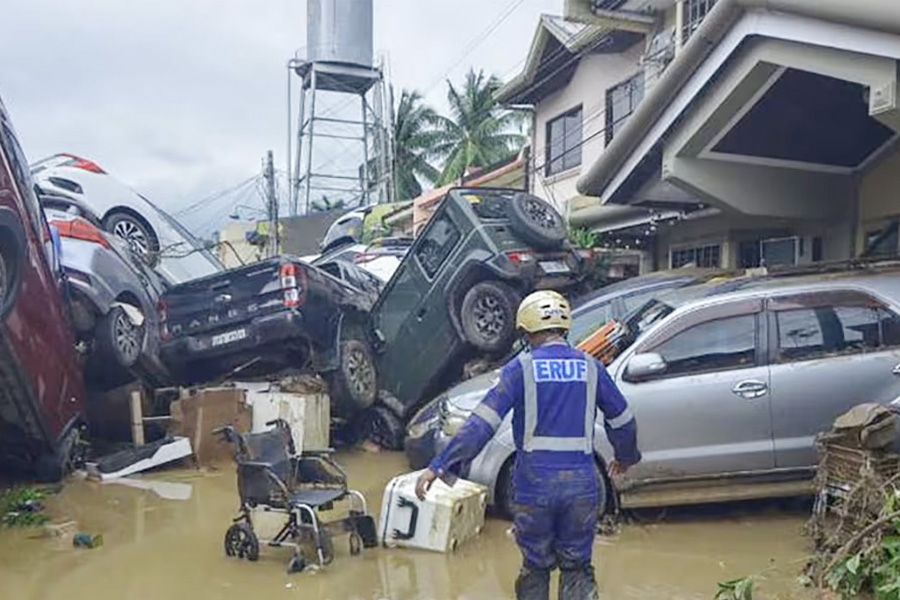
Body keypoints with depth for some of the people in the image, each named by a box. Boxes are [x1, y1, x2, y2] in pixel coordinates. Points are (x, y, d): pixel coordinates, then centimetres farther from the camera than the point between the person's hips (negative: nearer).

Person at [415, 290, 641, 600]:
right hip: (581, 484, 2)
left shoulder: (522, 367, -6)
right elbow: (622, 421, 14)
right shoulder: (591, 367, 4)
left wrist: (439, 466, -10)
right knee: (577, 568, 15)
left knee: (536, 567, 17)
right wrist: (626, 457, 34)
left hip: (534, 486, -2)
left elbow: (481, 423, -12)